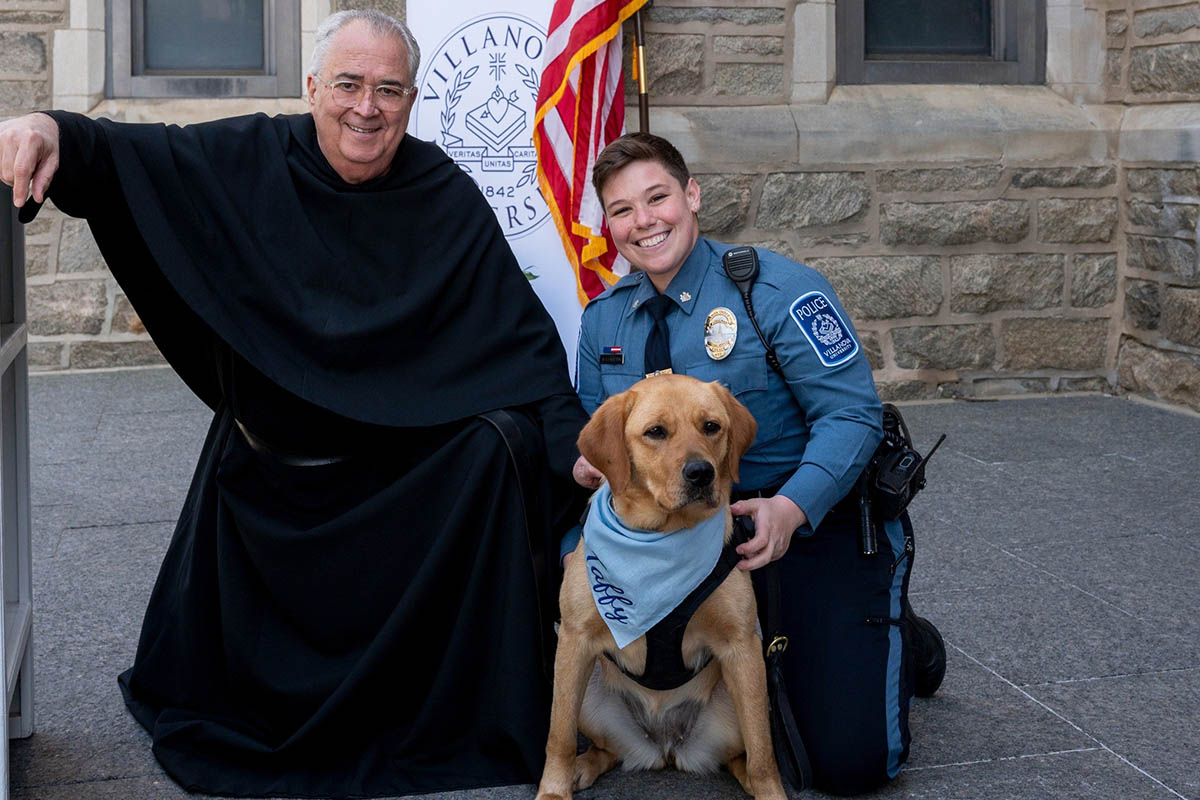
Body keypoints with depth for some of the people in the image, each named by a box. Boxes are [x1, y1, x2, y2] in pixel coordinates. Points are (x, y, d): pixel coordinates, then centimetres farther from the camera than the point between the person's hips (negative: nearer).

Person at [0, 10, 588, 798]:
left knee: (500, 444, -26)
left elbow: (524, 333, -8)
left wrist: (572, 437, -20)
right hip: (266, 460, 1)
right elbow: (128, 159, -12)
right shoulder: (251, 160, -6)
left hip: (410, 459, 0)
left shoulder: (448, 200, -7)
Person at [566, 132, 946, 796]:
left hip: (817, 524, -5)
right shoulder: (603, 320, 5)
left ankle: (898, 641, 20)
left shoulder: (778, 291, -13)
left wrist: (791, 508, -34)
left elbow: (851, 416, -17)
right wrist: (589, 461, -13)